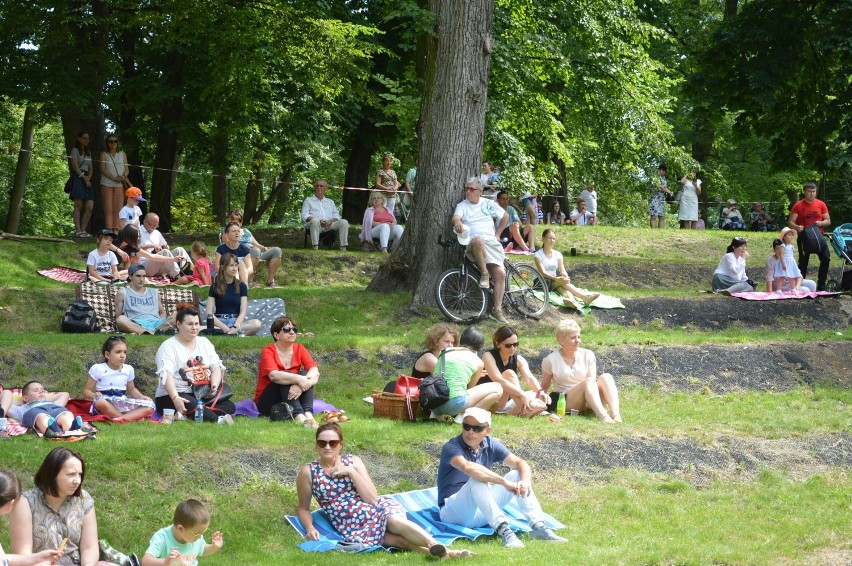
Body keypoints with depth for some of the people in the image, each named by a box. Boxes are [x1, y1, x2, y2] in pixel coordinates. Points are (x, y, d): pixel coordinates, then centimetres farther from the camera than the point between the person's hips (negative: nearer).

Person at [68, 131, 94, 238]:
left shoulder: (88, 152, 23)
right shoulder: (75, 150, 3)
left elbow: (90, 168, 17)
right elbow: (75, 166, -8)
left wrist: (89, 177, -3)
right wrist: (84, 177, -14)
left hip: (87, 180, 7)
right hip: (78, 178, -7)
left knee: (90, 207, -5)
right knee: (78, 206, -12)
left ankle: (83, 230, -1)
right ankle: (78, 231, -16)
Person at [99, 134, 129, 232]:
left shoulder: (122, 154, 16)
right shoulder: (104, 154, 8)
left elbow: (126, 169, 13)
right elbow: (103, 169, -3)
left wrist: (124, 176, -10)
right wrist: (114, 178, -15)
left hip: (119, 184, 2)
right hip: (107, 184, -2)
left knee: (118, 209, -4)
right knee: (108, 209, -6)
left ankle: (117, 230, -5)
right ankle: (109, 230, -7)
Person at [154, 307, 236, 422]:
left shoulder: (204, 342, 15)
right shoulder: (169, 346, -5)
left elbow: (217, 366, 8)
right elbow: (166, 375, -20)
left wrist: (215, 385, -16)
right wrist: (175, 398, -37)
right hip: (176, 395, -6)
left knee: (229, 406, -20)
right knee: (193, 406, -39)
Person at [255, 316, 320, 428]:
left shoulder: (299, 349, 1)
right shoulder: (268, 351, -12)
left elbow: (315, 371, -14)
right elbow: (274, 375, -31)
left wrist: (302, 383, -34)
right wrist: (298, 379, -41)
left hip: (291, 399, 4)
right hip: (267, 403, -4)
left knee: (306, 373, -18)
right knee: (287, 375, -28)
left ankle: (308, 413, -39)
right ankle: (298, 416, -48)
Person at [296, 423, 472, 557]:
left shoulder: (352, 461, 6)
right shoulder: (308, 472, 1)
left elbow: (372, 498, -3)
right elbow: (303, 508, 11)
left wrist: (350, 471, -11)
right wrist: (310, 528, -9)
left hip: (378, 509, 1)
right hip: (353, 528, -1)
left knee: (396, 521, -35)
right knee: (398, 540, -28)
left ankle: (438, 546, -50)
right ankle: (440, 552, -40)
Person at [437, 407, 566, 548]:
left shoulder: (490, 445, 2)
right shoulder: (451, 447, -17)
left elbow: (520, 463, -3)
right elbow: (468, 467, -37)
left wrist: (525, 480, -26)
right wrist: (504, 482, -40)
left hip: (483, 512, 6)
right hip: (453, 511, -6)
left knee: (517, 475, -7)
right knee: (477, 479, -33)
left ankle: (538, 526, -19)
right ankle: (503, 530, -44)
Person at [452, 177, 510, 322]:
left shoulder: (488, 204, 15)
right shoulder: (462, 205, 8)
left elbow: (505, 217, 26)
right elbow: (455, 217, -13)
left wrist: (497, 234, 17)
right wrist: (457, 222, -38)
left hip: (492, 241, 3)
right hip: (473, 243, -3)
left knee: (501, 274, -14)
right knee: (479, 240, -42)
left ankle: (497, 310, -8)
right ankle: (484, 274, -23)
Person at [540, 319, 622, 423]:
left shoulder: (587, 355, 8)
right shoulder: (551, 360, 2)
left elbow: (593, 380, 0)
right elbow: (544, 387, 9)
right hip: (567, 402, -3)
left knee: (605, 377, -24)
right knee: (588, 382, -31)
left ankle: (615, 415, -46)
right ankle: (603, 417, -55)